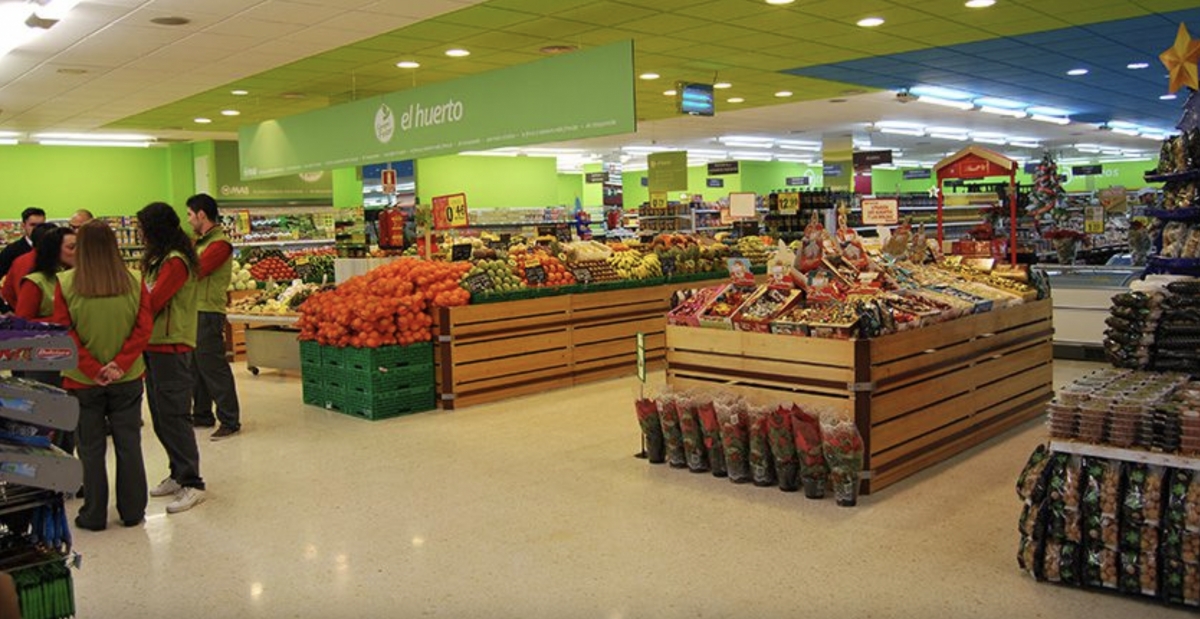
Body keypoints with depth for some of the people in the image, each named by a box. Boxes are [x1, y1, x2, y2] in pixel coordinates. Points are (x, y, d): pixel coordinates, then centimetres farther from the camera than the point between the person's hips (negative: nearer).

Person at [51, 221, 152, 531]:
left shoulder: (65, 284, -9)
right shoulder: (133, 283, -6)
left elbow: (64, 334, -11)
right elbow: (143, 328, -10)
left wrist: (92, 369, -10)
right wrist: (120, 364, -11)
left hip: (83, 381, -1)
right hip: (127, 378, 1)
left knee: (91, 448, 10)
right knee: (129, 445, 11)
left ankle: (94, 515, 20)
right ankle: (132, 512, 19)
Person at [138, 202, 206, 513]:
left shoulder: (176, 261, -15)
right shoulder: (158, 259, 15)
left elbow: (152, 302, -21)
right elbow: (146, 298, 10)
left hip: (171, 348, -10)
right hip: (154, 346, 10)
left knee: (174, 417, -6)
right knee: (161, 418, 15)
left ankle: (192, 484, 1)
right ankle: (179, 474, 26)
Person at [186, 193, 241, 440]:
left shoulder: (219, 244, -14)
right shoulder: (200, 241, 18)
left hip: (208, 312, -10)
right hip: (193, 311, 10)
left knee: (212, 367, -7)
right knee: (196, 366, 16)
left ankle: (230, 421, -1)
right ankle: (202, 415, 27)